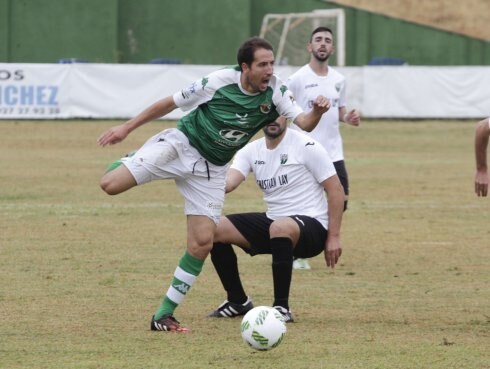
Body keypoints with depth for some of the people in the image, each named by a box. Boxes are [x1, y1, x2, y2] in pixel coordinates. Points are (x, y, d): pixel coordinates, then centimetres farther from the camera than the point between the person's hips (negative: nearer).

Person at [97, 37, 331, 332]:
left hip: (211, 170, 3)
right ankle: (133, 161, 16)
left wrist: (317, 112, -42)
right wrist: (127, 127, -2)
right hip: (180, 145, -3)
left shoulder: (276, 91, -10)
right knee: (111, 185, -23)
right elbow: (171, 103, -6)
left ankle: (164, 315, 6)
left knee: (202, 244, -7)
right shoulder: (218, 82, -17)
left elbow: (303, 124, -19)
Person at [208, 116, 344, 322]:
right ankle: (238, 301, 13)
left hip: (312, 225, -7)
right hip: (273, 222, 7)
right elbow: (229, 182, -13)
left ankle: (282, 308, -30)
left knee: (280, 227, -40)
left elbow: (335, 189, -9)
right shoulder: (251, 151, 4)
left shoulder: (306, 147, -10)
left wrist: (334, 237, -13)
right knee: (215, 229, -3)